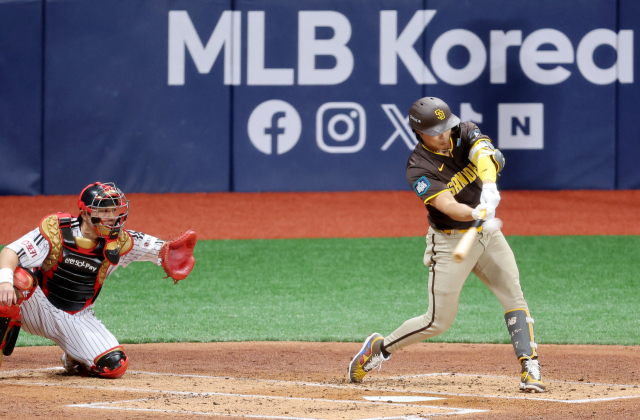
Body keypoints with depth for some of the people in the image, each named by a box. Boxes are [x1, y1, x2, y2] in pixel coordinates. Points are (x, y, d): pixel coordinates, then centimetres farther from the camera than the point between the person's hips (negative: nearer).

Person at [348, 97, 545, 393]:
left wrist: (489, 186, -50)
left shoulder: (465, 134, -7)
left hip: (487, 234, 5)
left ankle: (530, 369, -8)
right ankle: (381, 348, 20)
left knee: (514, 298, -7)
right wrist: (476, 214, -55)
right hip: (450, 243, -5)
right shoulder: (419, 169, -20)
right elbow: (448, 207, -34)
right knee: (439, 320, 0)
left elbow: (486, 155, -29)